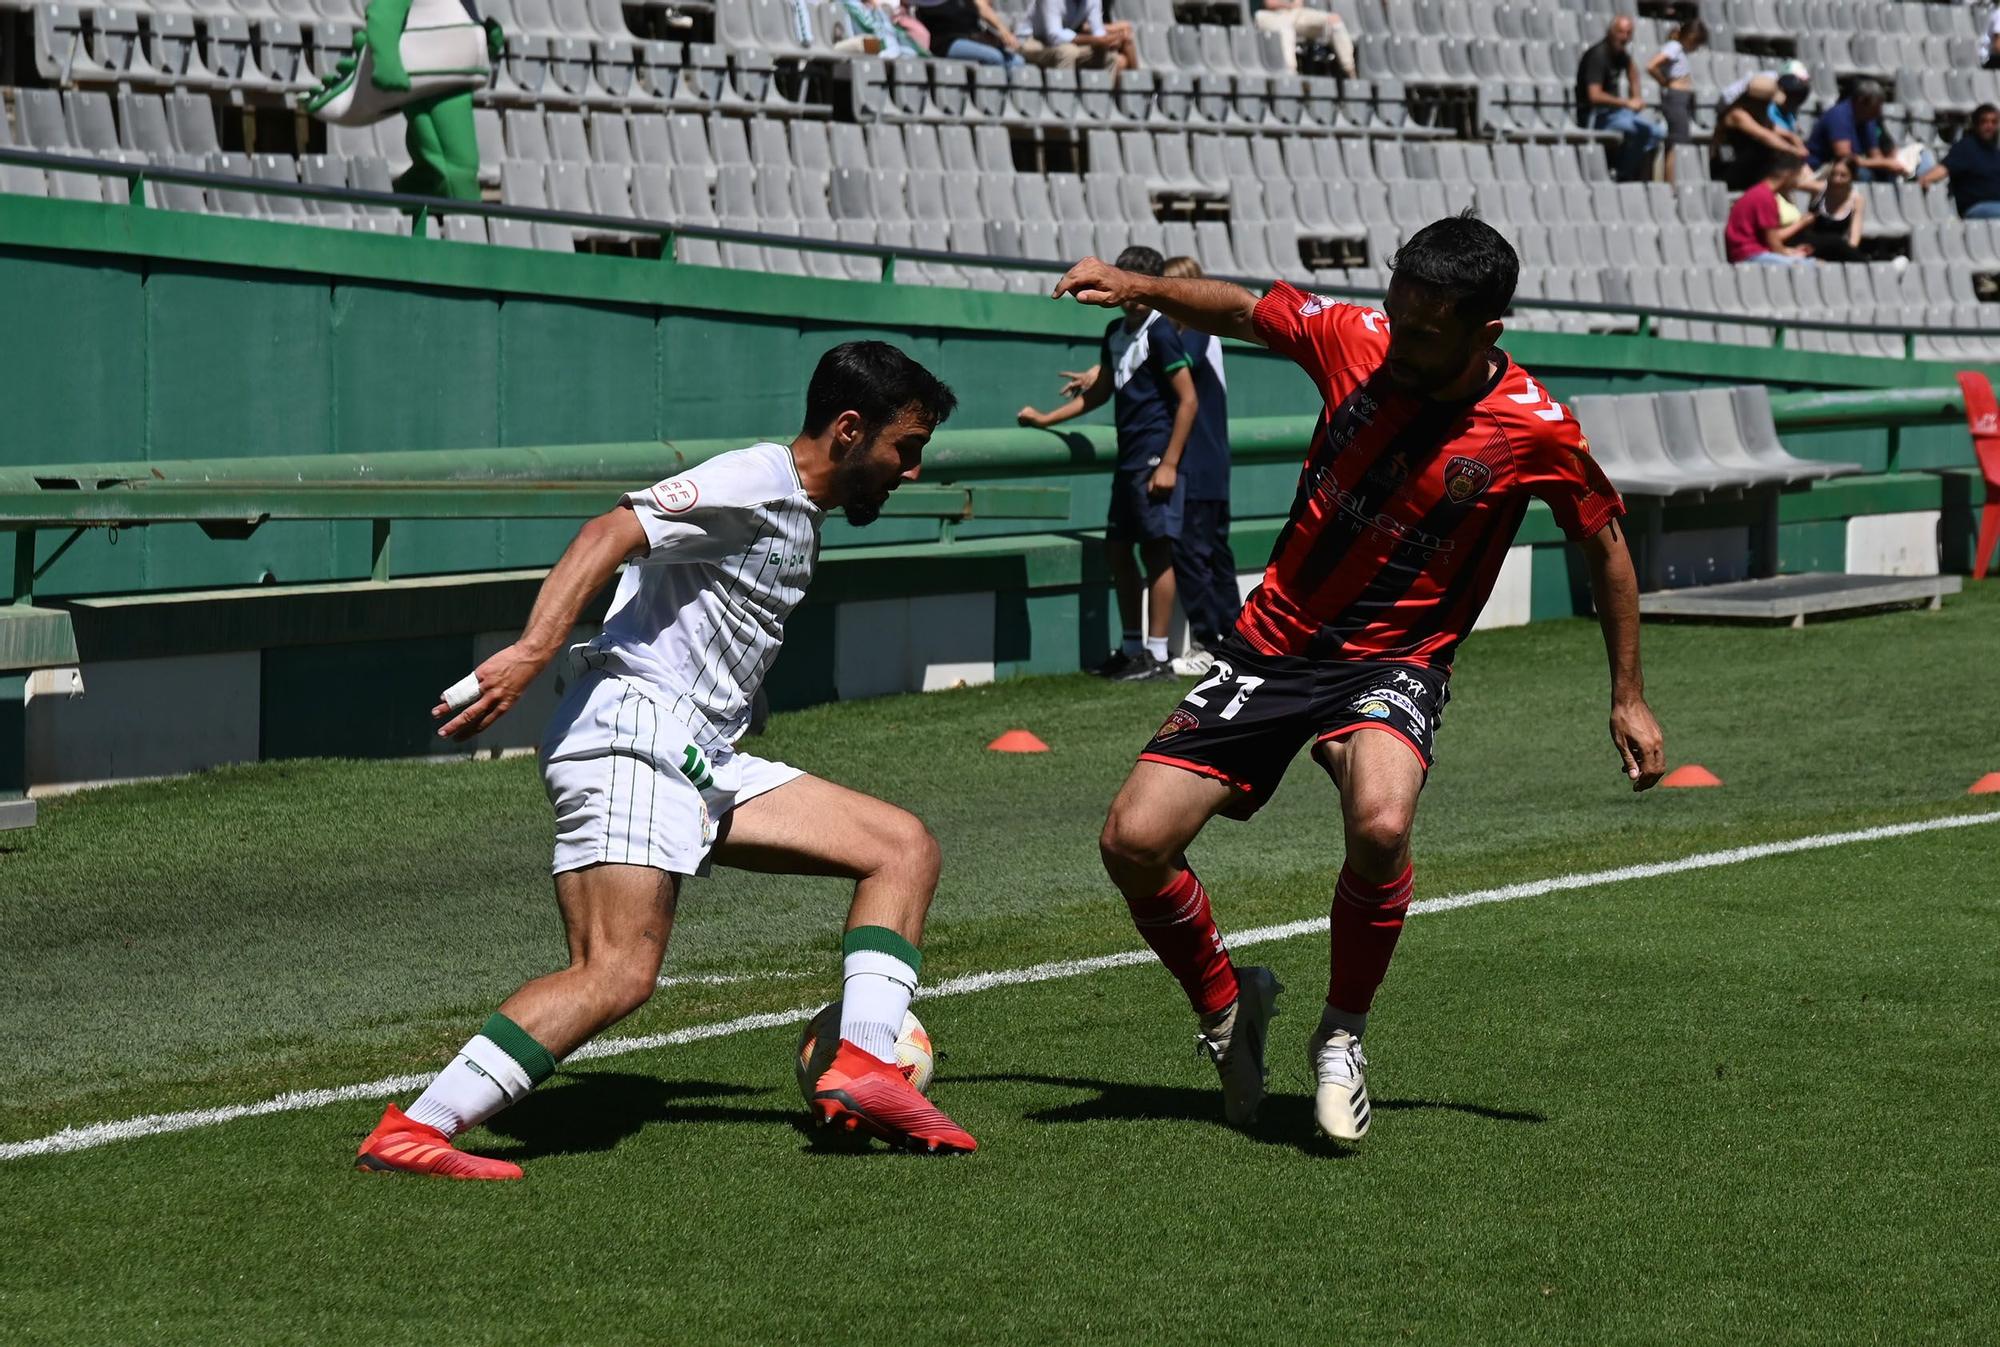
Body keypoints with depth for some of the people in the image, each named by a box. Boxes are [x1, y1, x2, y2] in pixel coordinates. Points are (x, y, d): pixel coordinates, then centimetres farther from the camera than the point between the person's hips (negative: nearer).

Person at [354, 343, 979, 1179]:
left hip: (702, 762, 10)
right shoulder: (757, 480, -7)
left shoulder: (800, 519, 23)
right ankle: (407, 1133, -25)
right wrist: (531, 654, -31)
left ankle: (861, 1070, -3)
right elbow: (612, 534, -20)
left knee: (905, 847, 7)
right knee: (618, 974, -24)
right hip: (631, 732, -10)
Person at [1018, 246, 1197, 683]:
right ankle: (1132, 648, 20)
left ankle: (1158, 656, -4)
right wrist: (1046, 419, 25)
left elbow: (1187, 400, -13)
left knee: (1156, 550, -6)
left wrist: (1169, 464, -17)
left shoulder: (1160, 333, -10)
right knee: (1118, 548, 11)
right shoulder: (1116, 332, 14)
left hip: (1155, 460, -9)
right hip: (1128, 460, 9)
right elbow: (1101, 392, 27)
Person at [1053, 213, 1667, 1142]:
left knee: (1381, 825, -35)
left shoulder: (1536, 431, -14)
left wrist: (1629, 699, 5)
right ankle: (1225, 1004, 19)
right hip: (1274, 641, 3)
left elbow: (1605, 544, 2)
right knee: (1133, 841, -11)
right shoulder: (1355, 338, -8)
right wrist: (1140, 287, -5)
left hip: (1393, 662, -3)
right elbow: (1240, 312, 11)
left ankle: (1341, 1036, -7)